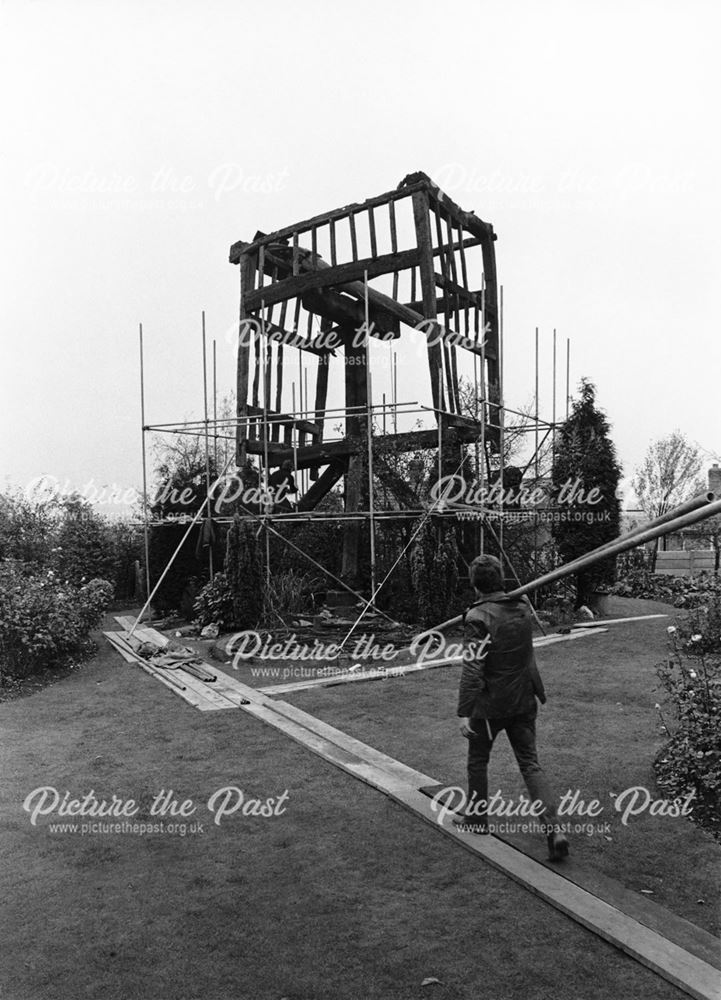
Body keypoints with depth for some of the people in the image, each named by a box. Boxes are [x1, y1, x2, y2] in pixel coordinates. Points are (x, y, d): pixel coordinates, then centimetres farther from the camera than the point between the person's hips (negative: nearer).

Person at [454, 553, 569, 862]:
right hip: (524, 700, 6)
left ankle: (476, 817, 32)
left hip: (490, 703, -5)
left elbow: (473, 668, -23)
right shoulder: (522, 607, 0)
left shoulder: (479, 617, -20)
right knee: (530, 763, 10)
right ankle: (553, 829, -1)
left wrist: (464, 712, -20)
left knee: (477, 761, 16)